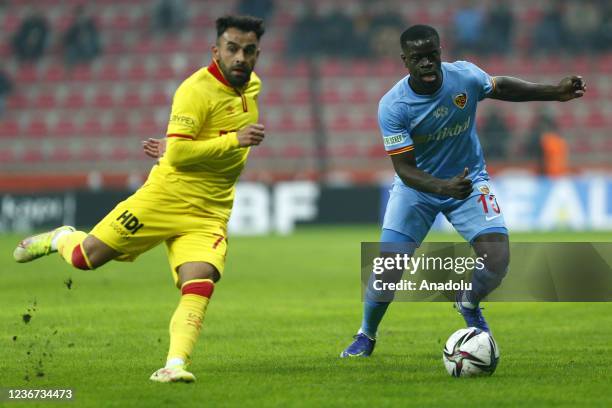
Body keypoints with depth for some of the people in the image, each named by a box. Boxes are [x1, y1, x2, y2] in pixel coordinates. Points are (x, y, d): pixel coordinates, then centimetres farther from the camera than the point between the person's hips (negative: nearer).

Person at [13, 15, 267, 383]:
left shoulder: (253, 85, 8)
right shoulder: (197, 90, -18)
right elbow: (178, 155, -26)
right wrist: (235, 140, -29)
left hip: (210, 215, 5)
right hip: (166, 198, -5)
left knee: (199, 288, -19)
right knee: (86, 257, 2)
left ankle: (176, 364, -24)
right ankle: (61, 239, 36)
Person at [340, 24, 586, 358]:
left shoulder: (465, 76, -17)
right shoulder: (392, 106, -25)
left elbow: (502, 87, 6)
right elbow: (404, 169, -25)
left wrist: (555, 92, -4)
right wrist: (444, 187, -43)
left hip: (469, 178, 2)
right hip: (417, 185, -2)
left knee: (497, 261, -15)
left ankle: (468, 304, 21)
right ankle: (366, 336, 16)